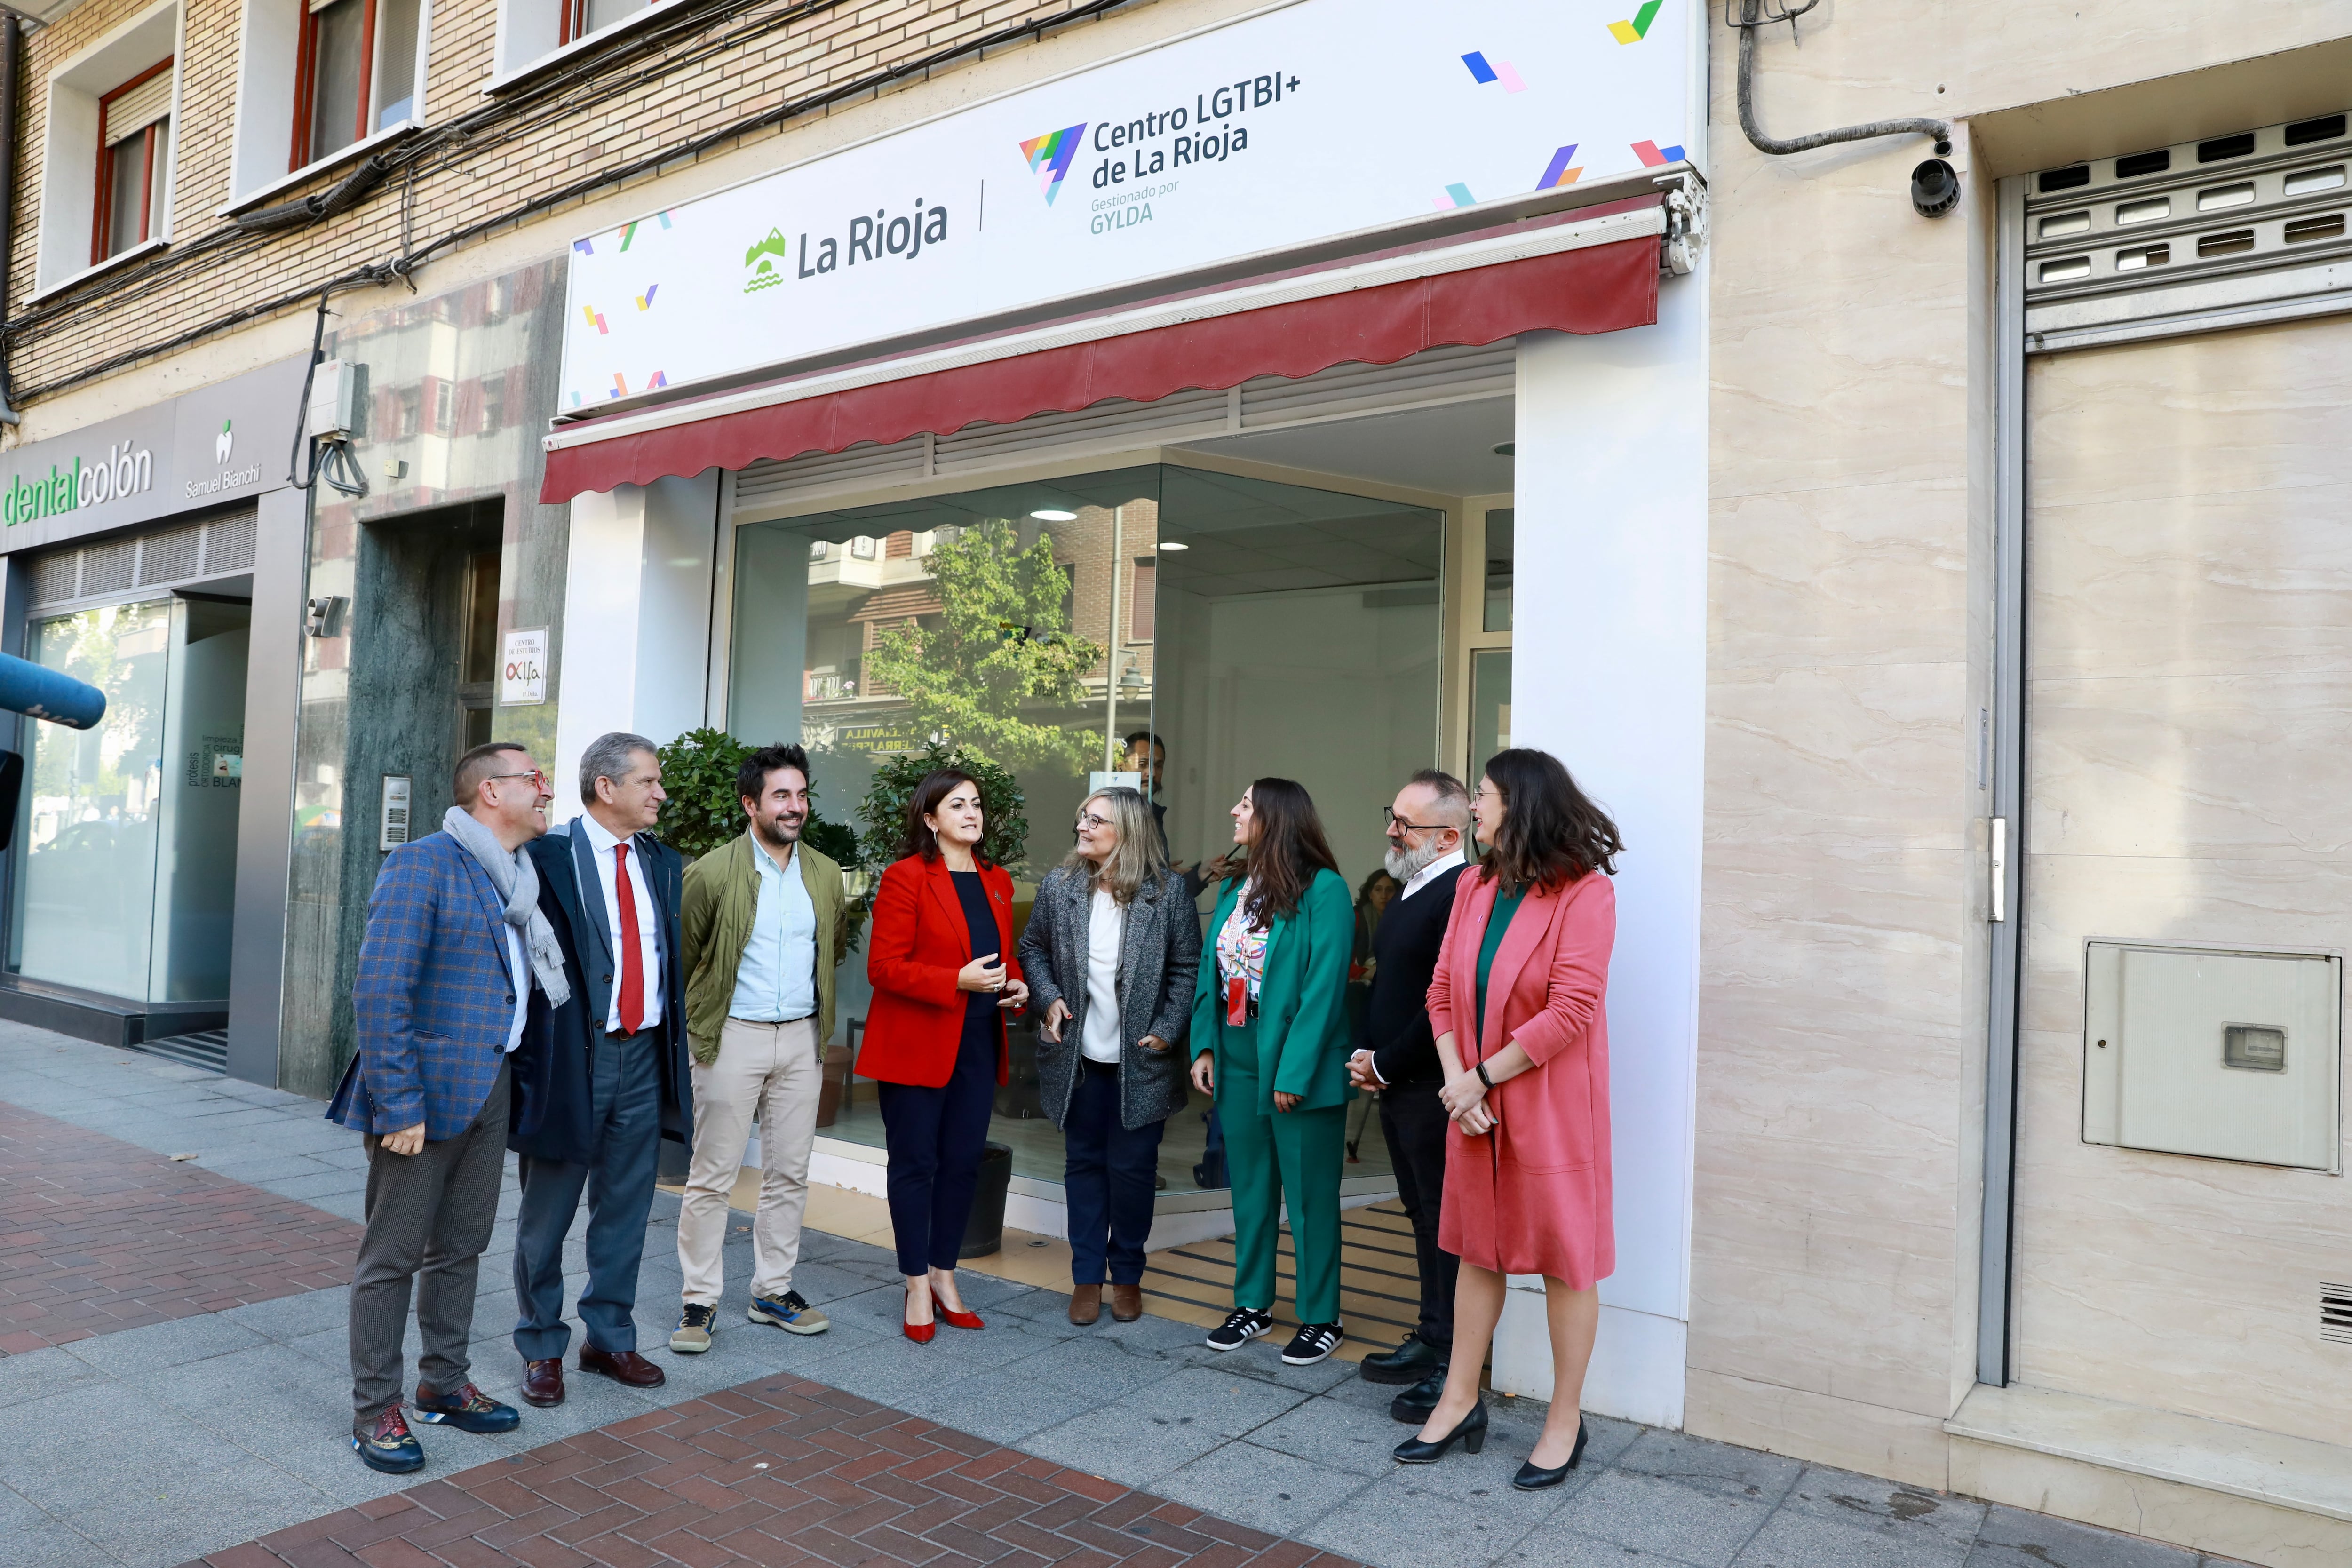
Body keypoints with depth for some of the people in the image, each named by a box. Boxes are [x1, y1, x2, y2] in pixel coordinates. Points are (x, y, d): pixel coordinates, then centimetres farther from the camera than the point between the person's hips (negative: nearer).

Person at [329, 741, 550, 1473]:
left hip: (489, 1090, 8)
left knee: (461, 1248, 18)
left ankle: (444, 1384, 33)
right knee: (392, 1257, 6)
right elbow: (379, 992, -19)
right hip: (425, 1093, -7)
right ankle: (375, 1411, 19)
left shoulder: (519, 877, 10)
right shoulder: (424, 864, -14)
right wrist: (399, 1104, -21)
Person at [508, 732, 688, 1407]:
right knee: (547, 1214, 11)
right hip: (570, 1053, -5)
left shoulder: (664, 863, 9)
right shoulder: (547, 856, -10)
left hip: (643, 1055, 5)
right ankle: (542, 1348, 28)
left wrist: (672, 1044, 7)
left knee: (625, 1210, 14)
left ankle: (609, 1338, 30)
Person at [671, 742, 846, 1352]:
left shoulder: (825, 874, 6)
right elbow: (680, 954, 0)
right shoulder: (713, 872, -9)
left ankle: (773, 1291, 22)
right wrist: (695, 1020, 4)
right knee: (712, 1176, 1)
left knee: (790, 1172, 10)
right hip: (733, 1037, -4)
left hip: (802, 1038, 5)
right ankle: (699, 1301, 13)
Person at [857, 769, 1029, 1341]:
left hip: (979, 1045, 6)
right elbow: (883, 967, -14)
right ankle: (918, 1287, 18)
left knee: (963, 1162, 11)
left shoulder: (996, 881, 12)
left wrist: (1016, 983, 1)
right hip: (917, 1044, -6)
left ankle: (944, 1275, 26)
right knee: (915, 1163, 5)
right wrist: (958, 980, -23)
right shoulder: (907, 876, -9)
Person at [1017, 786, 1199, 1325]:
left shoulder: (1168, 890, -7)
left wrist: (1167, 1031, -10)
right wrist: (1049, 998, -5)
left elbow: (1187, 969, -4)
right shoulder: (1058, 885, 0)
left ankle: (1127, 1275, 26)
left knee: (1132, 1169, 7)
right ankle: (1087, 1277, 24)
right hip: (1078, 1057, 2)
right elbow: (1033, 949, 10)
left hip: (1140, 1059, -2)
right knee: (1084, 1164, 11)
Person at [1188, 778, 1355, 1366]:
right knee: (1249, 1189, 17)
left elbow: (1323, 988, -18)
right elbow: (1210, 972, 11)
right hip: (1237, 1065, 7)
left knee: (1310, 1196, 6)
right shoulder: (1236, 890, 9)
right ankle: (1253, 1304, 32)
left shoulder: (1323, 890, -14)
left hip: (1297, 1069, -7)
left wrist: (1294, 1072, -20)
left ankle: (1321, 1318, 21)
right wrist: (1205, 1046, 3)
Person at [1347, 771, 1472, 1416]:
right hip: (1398, 1089, 10)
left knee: (1446, 1223, 0)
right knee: (1423, 1216, 18)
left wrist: (1387, 1064, -13)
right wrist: (1364, 1053, 8)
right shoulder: (1408, 891, 14)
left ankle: (1454, 1367, 10)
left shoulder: (1459, 896, -19)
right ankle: (1431, 1339, 31)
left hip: (1432, 1091, -10)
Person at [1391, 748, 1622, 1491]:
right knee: (1478, 1249, 16)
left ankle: (1564, 1424, 23)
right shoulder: (1476, 886, 5)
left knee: (1565, 1259, 7)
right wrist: (1456, 1081, -9)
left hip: (1552, 1106, -6)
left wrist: (1483, 1076, -15)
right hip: (1475, 1103, 6)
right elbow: (1443, 989, 4)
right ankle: (1460, 1403, 30)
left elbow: (1570, 1013, -21)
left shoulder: (1585, 893, -15)